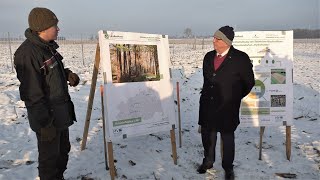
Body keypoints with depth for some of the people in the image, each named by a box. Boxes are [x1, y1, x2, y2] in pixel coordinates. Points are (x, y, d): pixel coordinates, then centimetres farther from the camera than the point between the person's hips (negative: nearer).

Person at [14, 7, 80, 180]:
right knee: (50, 155, 7)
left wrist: (68, 74, 1)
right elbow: (32, 93, -24)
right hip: (46, 114, -9)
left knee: (63, 149, 23)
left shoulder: (49, 46, 5)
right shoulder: (27, 53, -23)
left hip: (62, 111, 9)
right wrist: (45, 123, -22)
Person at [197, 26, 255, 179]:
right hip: (207, 105, 4)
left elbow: (249, 82, -2)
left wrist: (235, 98, 5)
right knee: (207, 135, 15)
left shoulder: (240, 58, -12)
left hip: (227, 108, -4)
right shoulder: (208, 56, 4)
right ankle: (208, 161, 38)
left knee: (227, 138, 11)